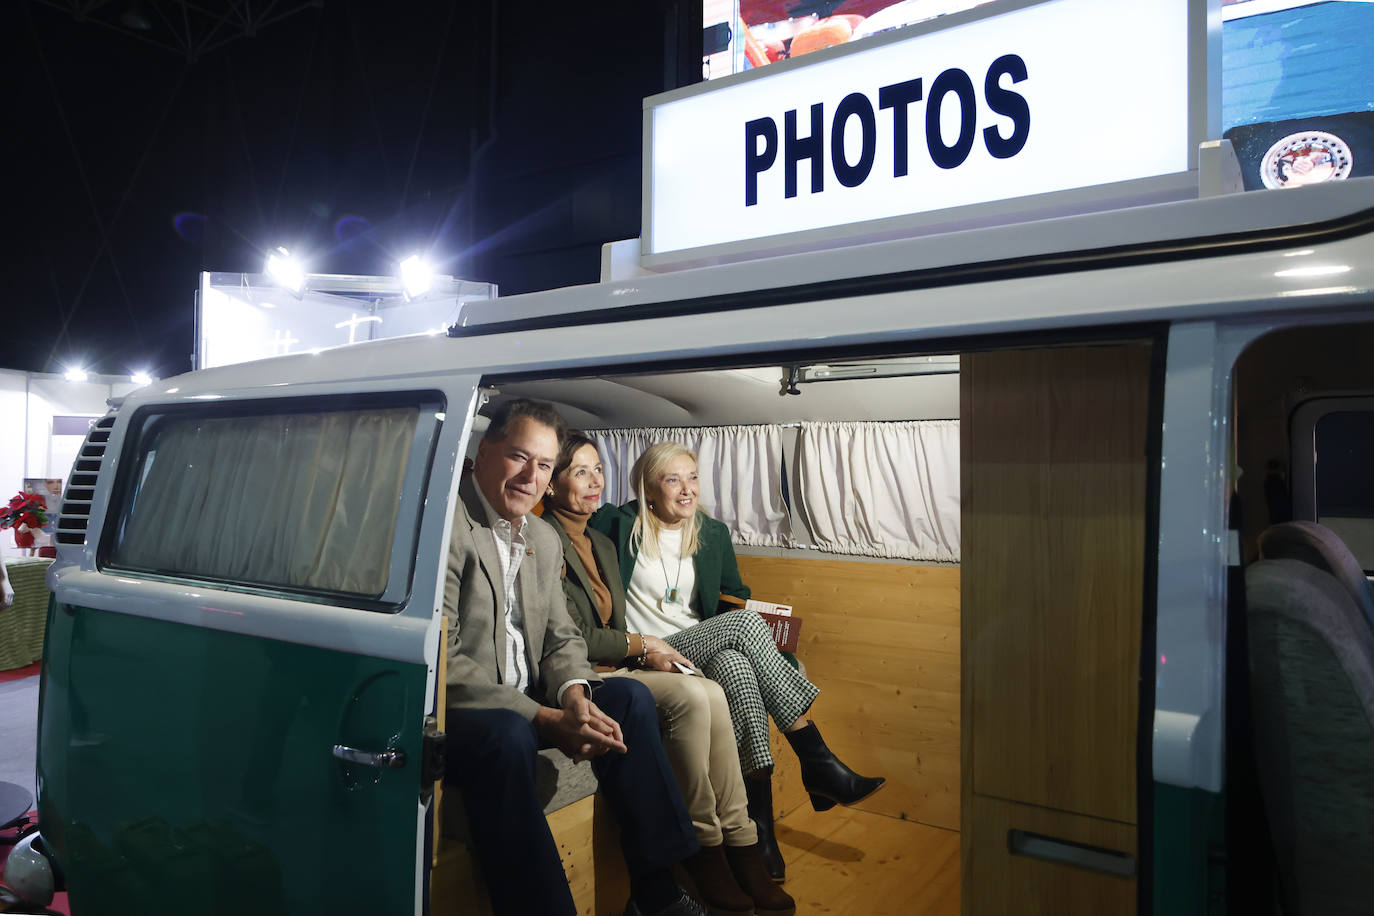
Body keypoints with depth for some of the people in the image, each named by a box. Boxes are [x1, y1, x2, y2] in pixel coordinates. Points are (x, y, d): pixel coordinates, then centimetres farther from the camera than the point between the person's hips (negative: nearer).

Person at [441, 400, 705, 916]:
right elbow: (439, 660, -23)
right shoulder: (446, 525, -17)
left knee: (629, 697, -4)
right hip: (456, 713, -8)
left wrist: (574, 695, -12)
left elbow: (561, 639, 12)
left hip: (524, 702, 8)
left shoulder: (544, 540, 11)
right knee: (507, 736, -36)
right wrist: (545, 719, -26)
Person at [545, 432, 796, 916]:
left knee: (712, 694, -17)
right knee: (689, 696, -26)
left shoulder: (603, 544, 19)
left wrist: (646, 653, 2)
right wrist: (641, 645, -8)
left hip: (615, 669, 8)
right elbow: (573, 638, -15)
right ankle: (704, 847, -12)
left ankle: (739, 842, -13)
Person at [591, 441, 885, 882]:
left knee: (734, 665, -35)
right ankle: (817, 760, -25)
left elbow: (735, 597, 21)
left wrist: (753, 620, -4)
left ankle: (761, 824, -31)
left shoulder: (713, 533, 13)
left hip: (703, 651, 4)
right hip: (647, 659, -4)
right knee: (745, 623, -29)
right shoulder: (620, 526, 0)